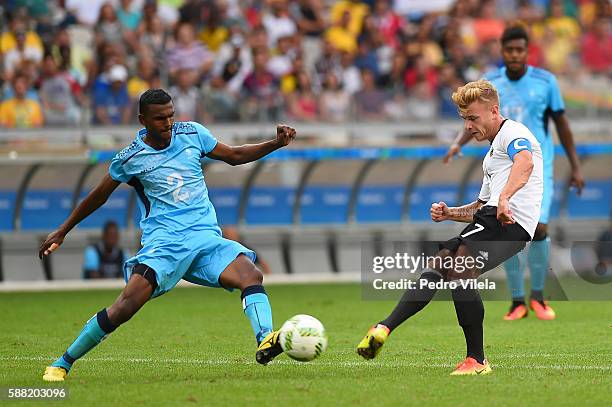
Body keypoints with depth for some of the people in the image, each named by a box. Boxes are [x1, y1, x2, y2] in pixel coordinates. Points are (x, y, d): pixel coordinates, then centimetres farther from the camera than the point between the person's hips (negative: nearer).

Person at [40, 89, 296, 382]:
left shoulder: (192, 133, 8)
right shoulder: (130, 159, 0)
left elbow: (235, 156, 21)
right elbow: (98, 196, 15)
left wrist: (276, 144, 7)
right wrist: (62, 232, 21)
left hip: (207, 237, 3)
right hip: (163, 242, -3)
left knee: (251, 275, -26)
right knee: (127, 304, -22)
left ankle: (265, 341, -43)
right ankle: (62, 363, -8)